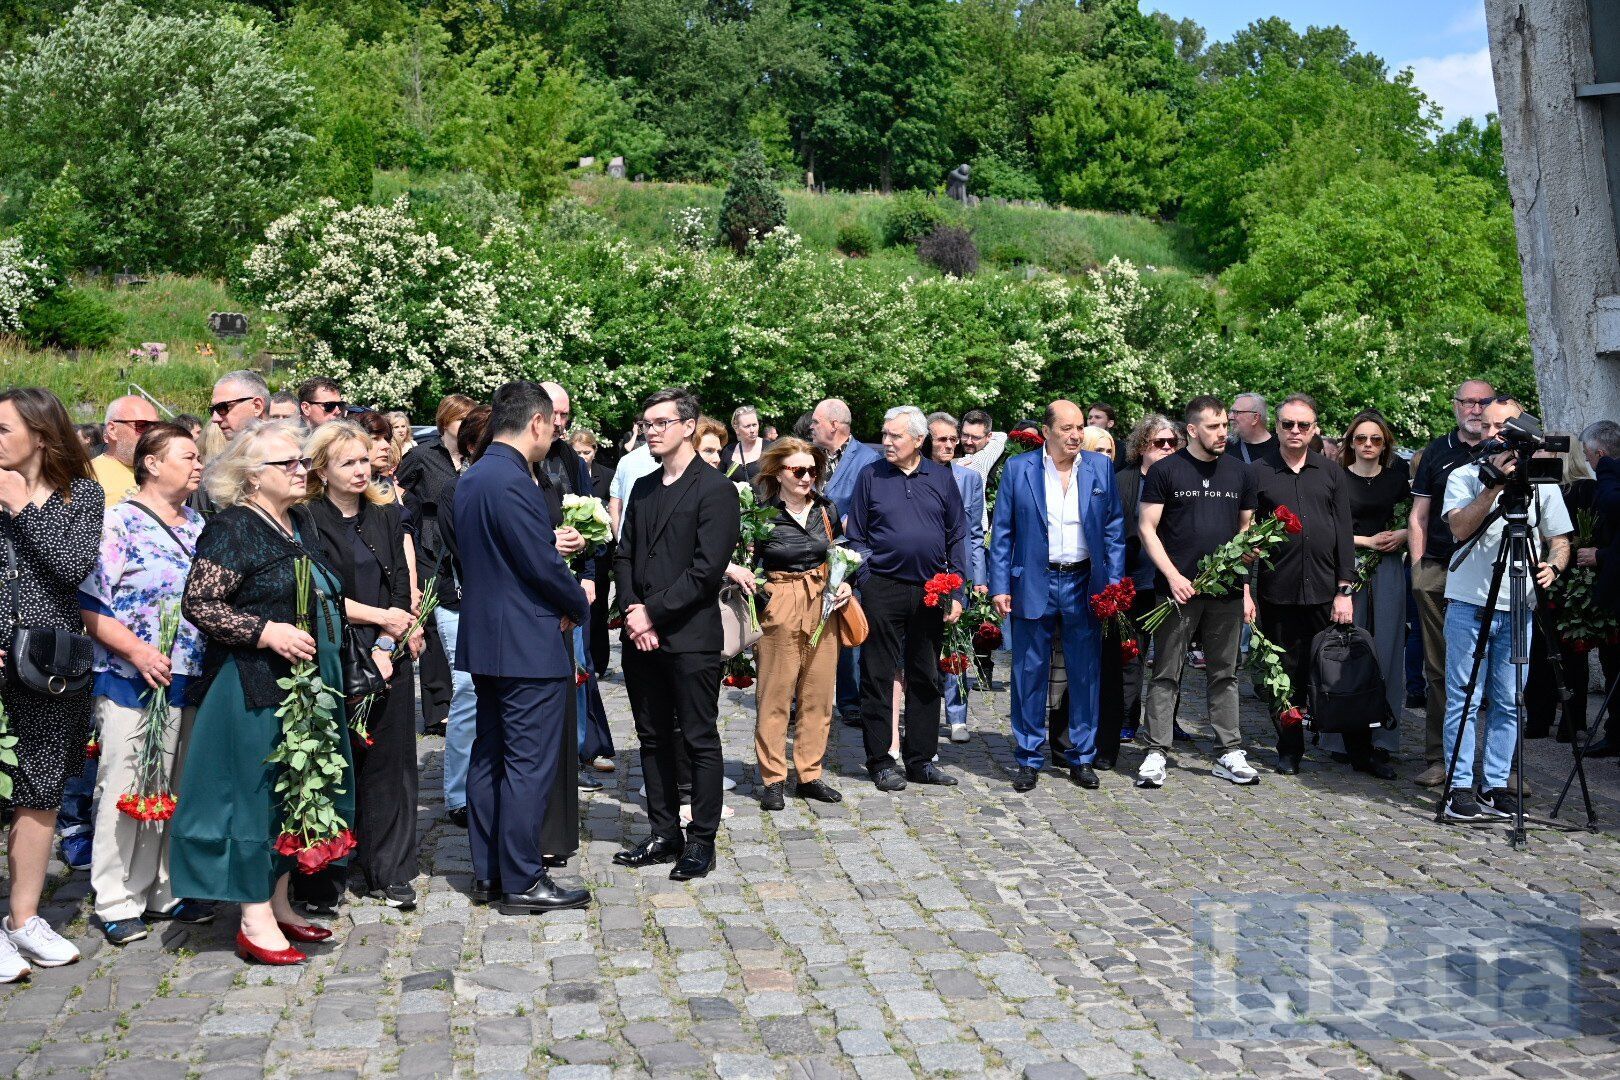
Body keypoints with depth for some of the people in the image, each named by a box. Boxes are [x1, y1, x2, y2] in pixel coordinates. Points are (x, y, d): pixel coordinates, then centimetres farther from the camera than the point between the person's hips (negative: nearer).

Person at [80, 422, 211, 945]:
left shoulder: (198, 526, 12)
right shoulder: (118, 523, -8)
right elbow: (88, 602, -12)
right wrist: (136, 650, -20)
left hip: (190, 681, 6)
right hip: (132, 682, -6)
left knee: (175, 790, 13)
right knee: (124, 791, 0)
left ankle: (162, 891, 25)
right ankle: (116, 903, 11)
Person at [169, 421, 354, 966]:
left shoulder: (300, 524, 13)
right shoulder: (232, 530, -11)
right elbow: (198, 605, -17)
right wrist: (267, 631, -23)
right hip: (254, 686, -8)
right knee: (255, 793, -1)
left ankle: (278, 903, 25)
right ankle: (255, 922, 8)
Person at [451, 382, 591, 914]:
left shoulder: (469, 479, 11)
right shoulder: (513, 482, -19)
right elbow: (543, 565, -19)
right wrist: (579, 605, -2)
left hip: (484, 638, 10)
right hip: (528, 644, -10)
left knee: (490, 756, 14)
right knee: (529, 764, -2)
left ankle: (487, 871, 23)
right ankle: (522, 882, 5)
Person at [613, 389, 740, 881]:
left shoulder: (715, 489, -8)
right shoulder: (643, 488, 15)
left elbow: (706, 569, -15)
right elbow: (624, 556, 13)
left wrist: (653, 612, -14)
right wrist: (632, 613, -3)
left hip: (690, 637, -7)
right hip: (641, 636, 7)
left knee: (699, 741, 2)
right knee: (654, 739, 13)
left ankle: (701, 841, 12)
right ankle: (664, 834, 23)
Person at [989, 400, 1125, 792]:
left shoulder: (1101, 467, 5)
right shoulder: (1017, 469, 0)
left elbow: (1114, 528, 7)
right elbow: (1002, 532, 1)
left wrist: (1114, 583, -1)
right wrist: (1000, 586, -5)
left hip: (1084, 583, 2)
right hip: (1033, 584, -1)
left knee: (1085, 674, 7)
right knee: (1030, 673, 4)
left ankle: (1082, 758, 20)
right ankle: (1029, 759, 15)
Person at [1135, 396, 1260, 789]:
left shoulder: (1240, 472, 10)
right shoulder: (1164, 471, -2)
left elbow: (1247, 532, 14)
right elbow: (1147, 528, -3)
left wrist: (1247, 588, 7)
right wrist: (1173, 575, -12)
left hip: (1226, 593, 4)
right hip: (1178, 590, -3)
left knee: (1224, 674, 10)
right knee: (1166, 674, 0)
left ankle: (1229, 753, 16)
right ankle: (1156, 753, 5)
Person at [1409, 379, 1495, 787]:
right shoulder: (1437, 452, 12)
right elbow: (1419, 516, 12)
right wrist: (1418, 567, 2)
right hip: (1439, 573, 2)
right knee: (1439, 669, 5)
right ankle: (1439, 758, 11)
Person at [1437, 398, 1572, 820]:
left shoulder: (1542, 482, 8)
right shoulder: (1463, 476, 0)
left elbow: (1559, 538, 12)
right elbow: (1460, 528, -16)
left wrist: (1552, 567, -9)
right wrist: (1495, 484, -24)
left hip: (1518, 609, 3)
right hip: (1468, 605, -3)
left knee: (1508, 703, 7)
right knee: (1463, 701, 0)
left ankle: (1495, 785, 16)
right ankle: (1460, 786, 5)